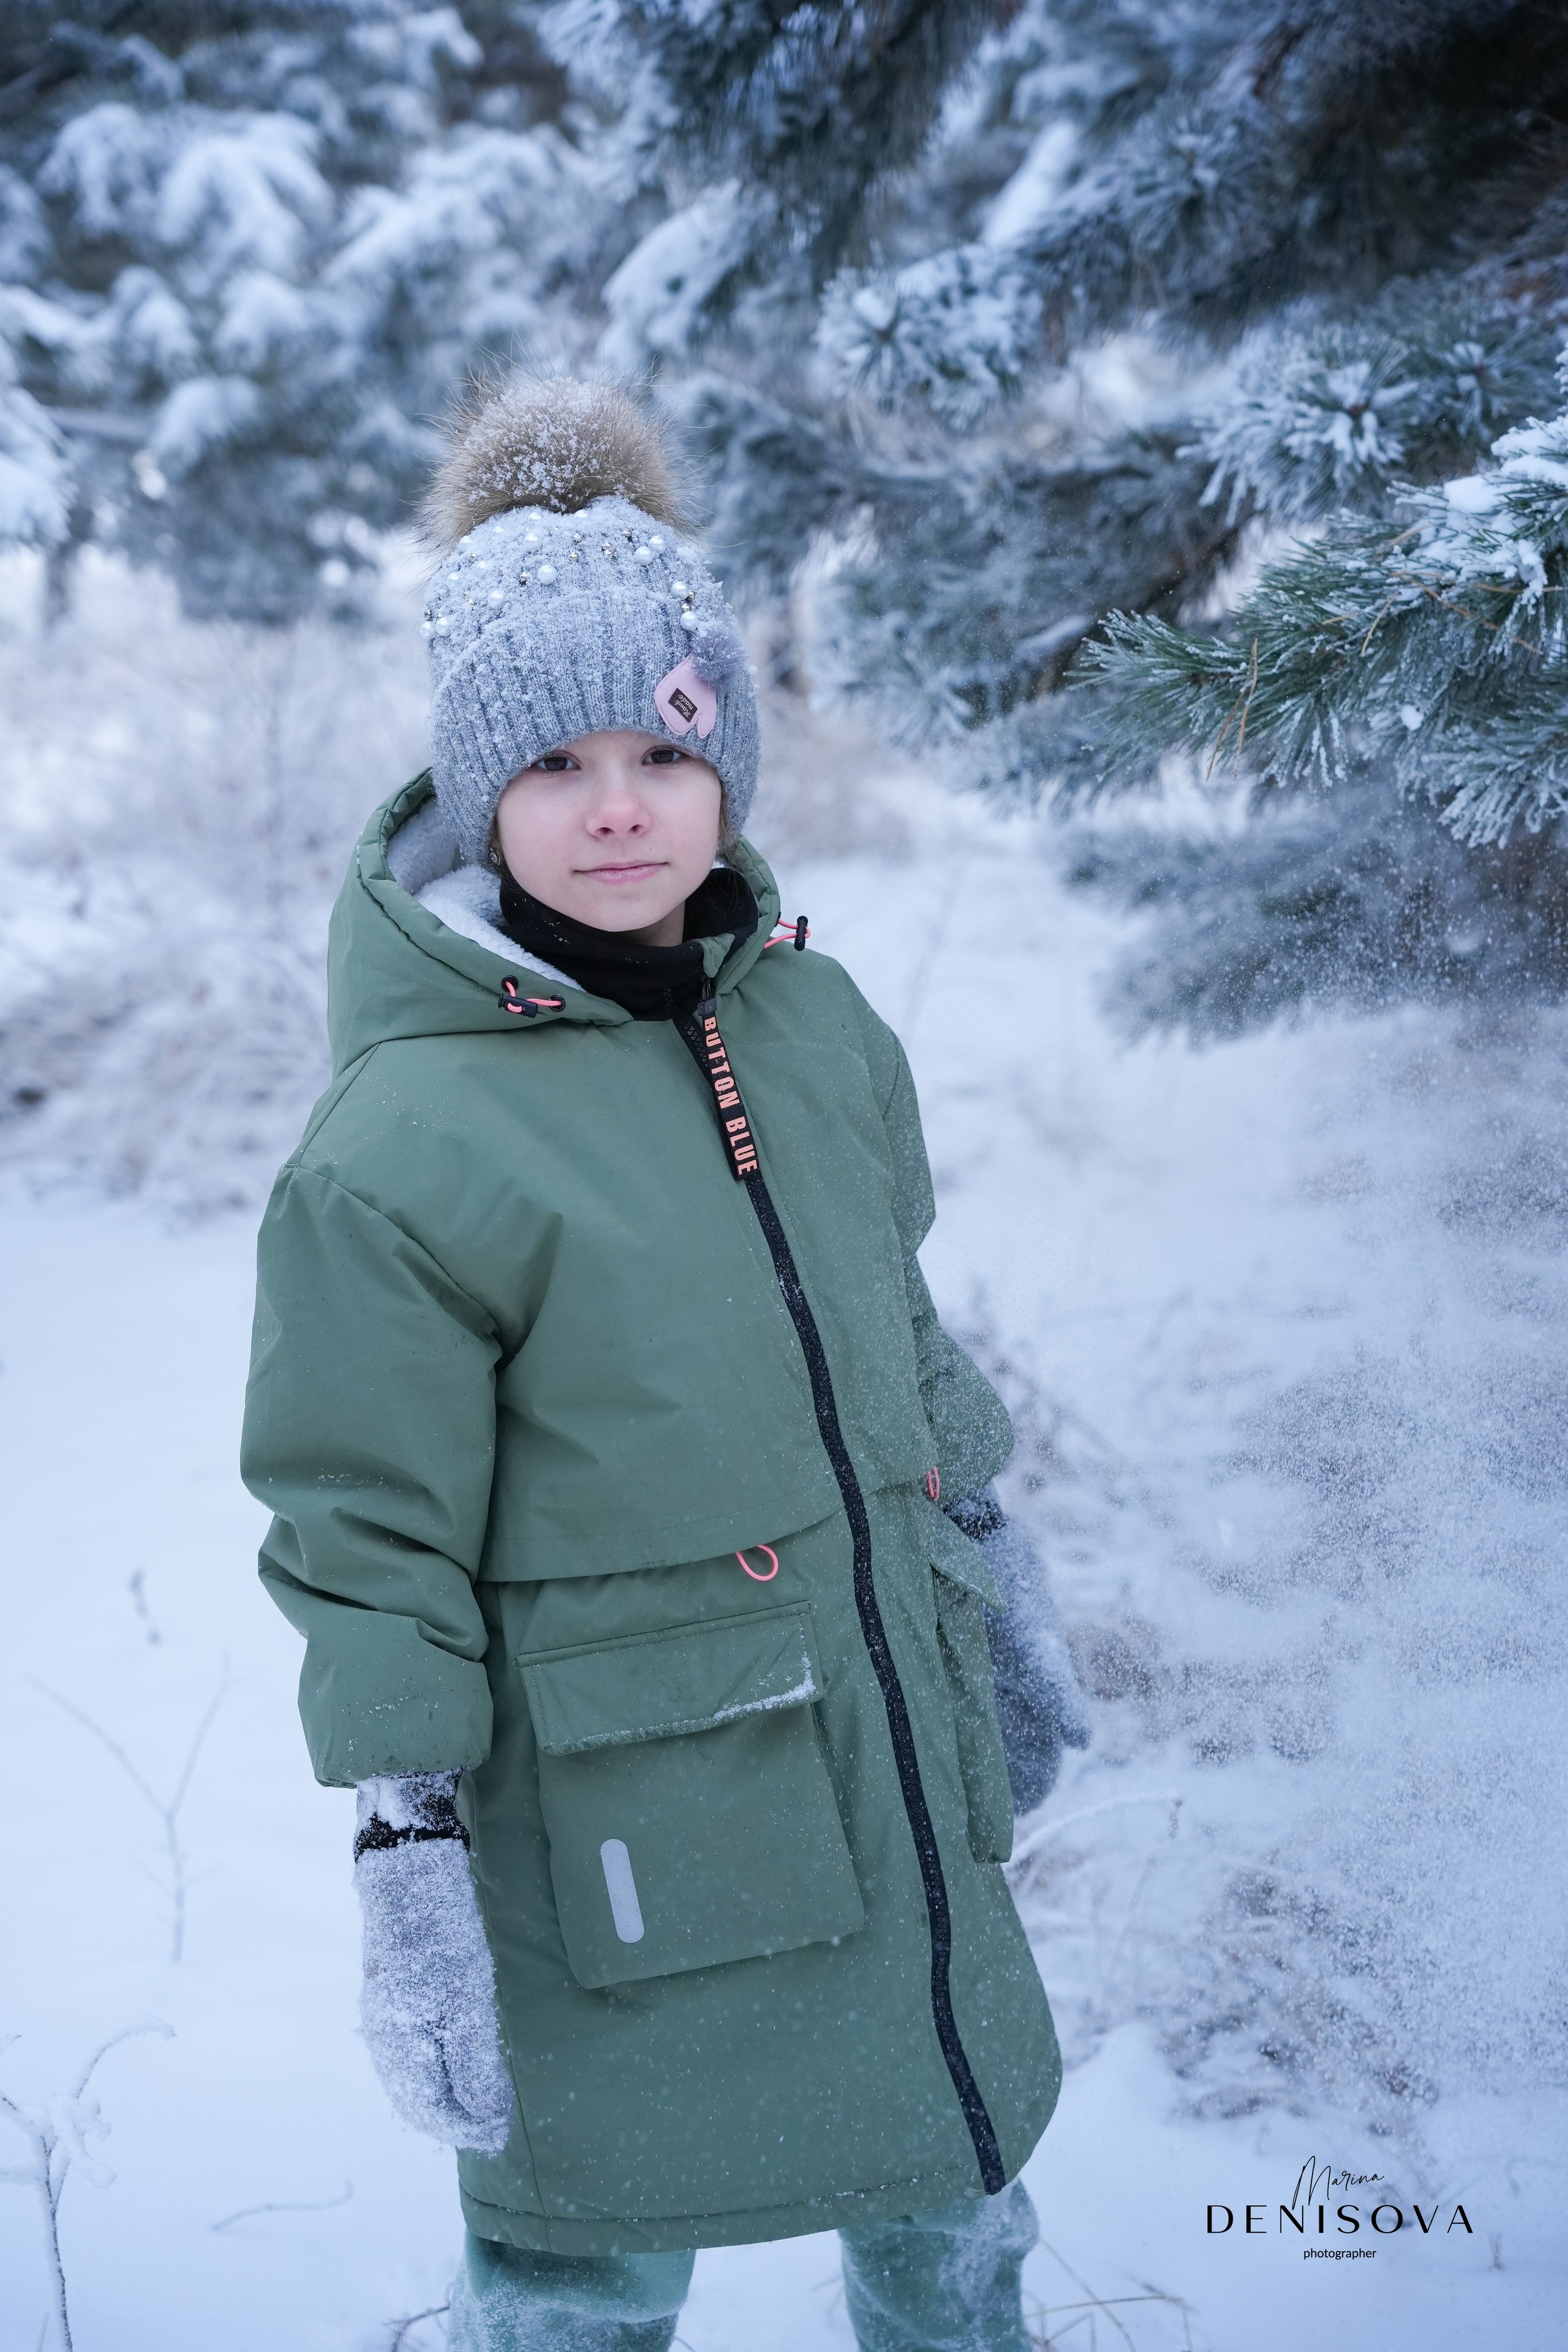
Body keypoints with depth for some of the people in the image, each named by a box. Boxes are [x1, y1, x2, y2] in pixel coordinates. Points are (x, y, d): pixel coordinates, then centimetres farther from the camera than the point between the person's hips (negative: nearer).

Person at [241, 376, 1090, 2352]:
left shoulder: (821, 1022, 0)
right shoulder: (398, 1149, -19)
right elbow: (370, 1558, -14)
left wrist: (1001, 1592, 19)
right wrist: (408, 1886, -13)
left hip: (895, 1768, 6)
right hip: (622, 1824, -6)